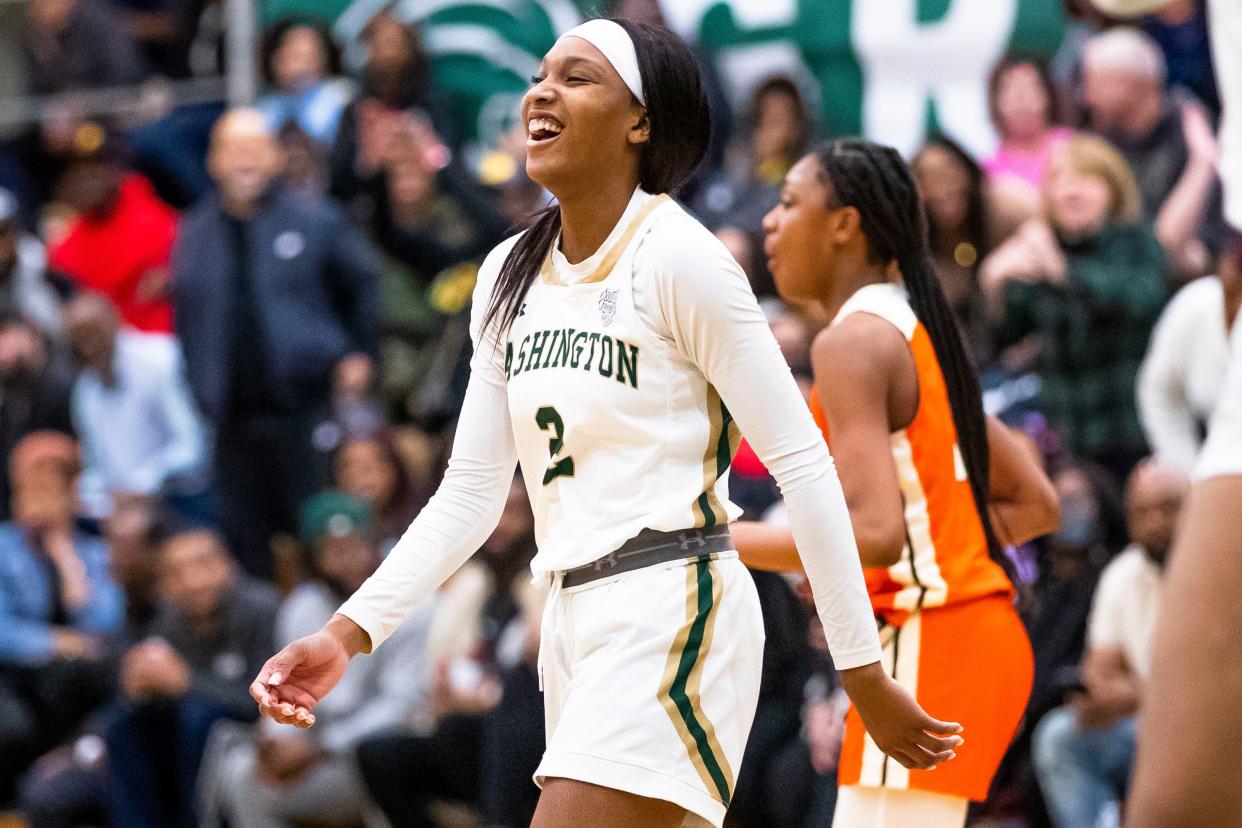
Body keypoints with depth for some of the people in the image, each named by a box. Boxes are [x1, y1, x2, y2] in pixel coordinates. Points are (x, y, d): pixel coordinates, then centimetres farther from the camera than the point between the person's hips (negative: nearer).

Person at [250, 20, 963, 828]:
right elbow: (471, 492, 13)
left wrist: (865, 676, -12)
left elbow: (803, 463, -11)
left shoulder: (678, 259, -11)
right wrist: (348, 632, 2)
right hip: (574, 621, 8)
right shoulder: (510, 275, 11)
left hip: (673, 615, -8)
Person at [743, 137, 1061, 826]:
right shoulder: (917, 333, 17)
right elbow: (1034, 504, 20)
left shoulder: (852, 340, -12)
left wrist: (716, 542, -16)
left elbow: (874, 530, -23)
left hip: (925, 650, -10)